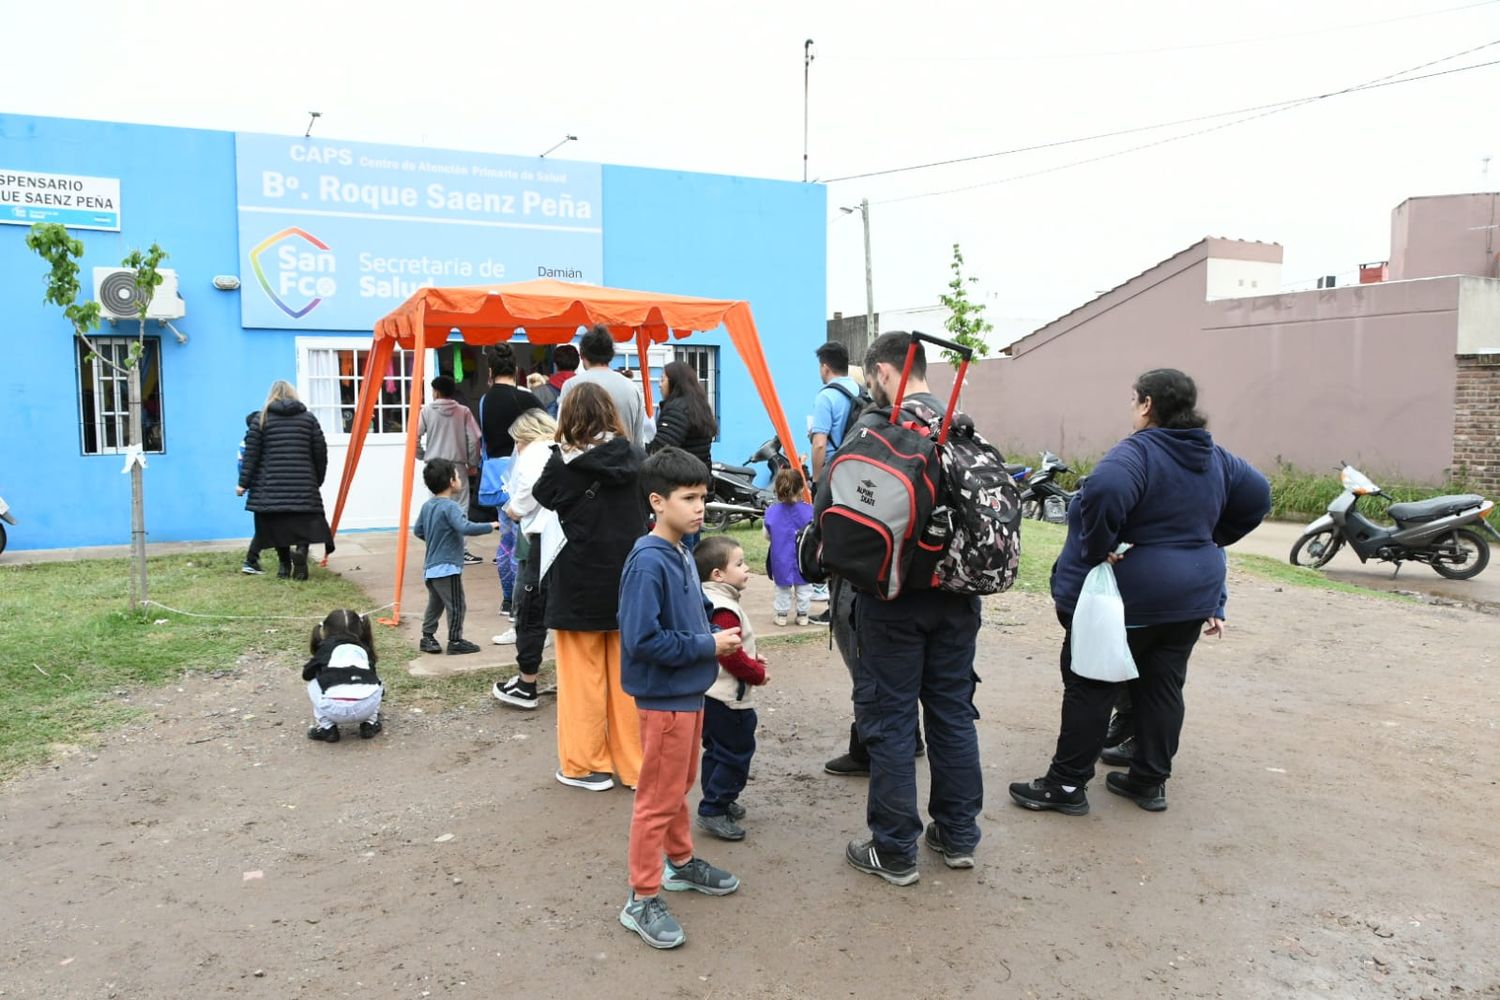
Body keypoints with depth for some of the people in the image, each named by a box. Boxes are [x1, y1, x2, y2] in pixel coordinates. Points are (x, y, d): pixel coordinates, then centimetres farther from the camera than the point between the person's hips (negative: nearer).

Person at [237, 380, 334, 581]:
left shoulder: (262, 419, 5)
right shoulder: (309, 418, 9)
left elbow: (251, 454, 1)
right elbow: (320, 453, 9)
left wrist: (243, 483, 5)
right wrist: (318, 480, 19)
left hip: (271, 486, 0)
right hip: (303, 484, 0)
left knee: (278, 525, 10)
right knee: (305, 523, 3)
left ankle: (284, 564, 9)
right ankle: (300, 549, -24)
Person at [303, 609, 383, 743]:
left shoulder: (326, 646, 22)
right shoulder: (363, 648, 30)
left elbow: (307, 674, 25)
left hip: (334, 710, -2)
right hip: (366, 707, 2)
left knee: (313, 685, 29)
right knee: (376, 683, 34)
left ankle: (326, 728, 16)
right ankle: (369, 724, 21)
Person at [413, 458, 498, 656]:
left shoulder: (427, 506, 8)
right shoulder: (450, 507, -18)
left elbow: (417, 530, 18)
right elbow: (466, 528, -32)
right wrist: (490, 526, -23)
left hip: (430, 567, 9)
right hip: (447, 568, -9)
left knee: (435, 603, 21)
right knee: (456, 606, 1)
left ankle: (427, 637, 28)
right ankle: (455, 641, 7)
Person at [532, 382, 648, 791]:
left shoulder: (562, 463, -12)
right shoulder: (634, 459, -4)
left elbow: (540, 498, 2)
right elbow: (646, 511, 5)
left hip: (579, 584, -3)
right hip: (629, 581, 3)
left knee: (584, 676, 8)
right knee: (626, 674, 12)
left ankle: (585, 765, 17)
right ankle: (633, 763, 21)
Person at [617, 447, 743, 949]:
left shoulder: (682, 555, 4)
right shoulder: (647, 563, -23)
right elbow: (642, 640, -27)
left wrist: (718, 639, 0)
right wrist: (707, 646, -20)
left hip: (689, 691, 9)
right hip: (664, 696, -9)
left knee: (680, 785, 24)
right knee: (659, 798, 2)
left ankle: (681, 861, 42)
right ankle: (642, 899, 15)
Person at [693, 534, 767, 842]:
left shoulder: (708, 601, 11)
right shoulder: (725, 610, -23)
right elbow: (730, 655, -26)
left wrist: (753, 661, 11)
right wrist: (758, 673, -12)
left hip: (710, 694, 11)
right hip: (727, 698, -11)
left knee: (717, 752, 20)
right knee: (735, 755, -2)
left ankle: (718, 802, 31)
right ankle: (713, 812, 2)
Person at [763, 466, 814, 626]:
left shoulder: (771, 512, -9)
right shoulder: (808, 510, -15)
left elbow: (767, 535, 3)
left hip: (780, 559, 1)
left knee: (782, 588, 16)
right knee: (803, 587, 15)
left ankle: (782, 614, 20)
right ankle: (802, 614, 20)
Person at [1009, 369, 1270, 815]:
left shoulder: (1137, 452, -18)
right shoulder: (1215, 457, 8)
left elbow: (1105, 491, -38)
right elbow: (1258, 497, 16)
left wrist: (1096, 549, -25)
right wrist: (1208, 540, 15)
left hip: (1124, 597, -7)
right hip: (1190, 595, 7)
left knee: (1090, 688, 2)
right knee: (1163, 687, 15)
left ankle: (1066, 785, 9)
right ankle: (1150, 781, 23)